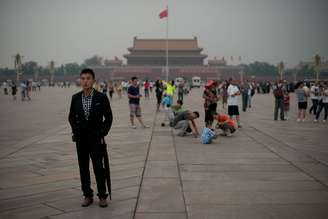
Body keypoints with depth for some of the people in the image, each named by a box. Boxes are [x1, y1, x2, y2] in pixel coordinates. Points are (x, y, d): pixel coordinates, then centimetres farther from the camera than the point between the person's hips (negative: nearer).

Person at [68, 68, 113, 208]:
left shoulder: (101, 97, -6)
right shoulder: (75, 98, 3)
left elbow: (108, 117, 0)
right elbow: (71, 117, 14)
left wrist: (102, 134, -4)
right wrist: (75, 131, 4)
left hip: (96, 137, -3)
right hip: (80, 138, 3)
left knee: (99, 167, -3)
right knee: (83, 168, 8)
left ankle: (102, 196, 10)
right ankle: (87, 195, 19)